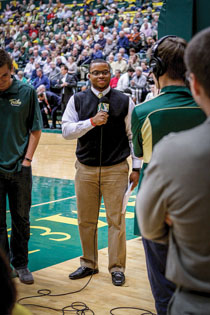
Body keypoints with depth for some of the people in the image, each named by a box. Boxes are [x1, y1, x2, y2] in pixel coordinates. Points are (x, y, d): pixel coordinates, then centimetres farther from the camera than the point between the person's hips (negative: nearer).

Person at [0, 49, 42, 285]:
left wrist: (27, 159, -4)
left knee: (21, 219, 10)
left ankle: (20, 264, 25)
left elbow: (35, 129, 3)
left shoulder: (27, 92, -1)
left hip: (19, 167, 0)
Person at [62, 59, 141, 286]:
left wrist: (136, 167, 1)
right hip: (85, 168, 2)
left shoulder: (124, 101, 2)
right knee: (86, 220, 9)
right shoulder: (78, 100, 5)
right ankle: (89, 264, 24)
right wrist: (92, 121, -16)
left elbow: (134, 136, 4)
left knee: (116, 219, 1)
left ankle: (117, 268, 13)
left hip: (116, 169, -2)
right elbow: (66, 131, -2)